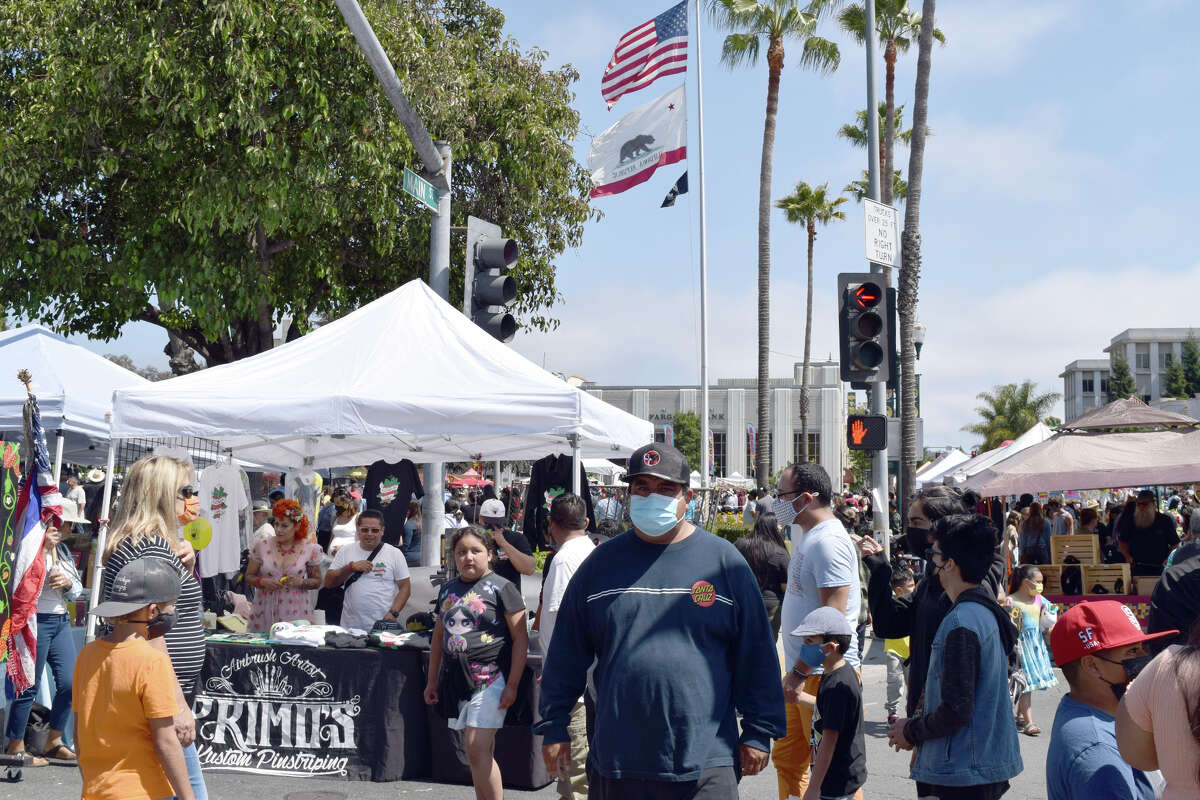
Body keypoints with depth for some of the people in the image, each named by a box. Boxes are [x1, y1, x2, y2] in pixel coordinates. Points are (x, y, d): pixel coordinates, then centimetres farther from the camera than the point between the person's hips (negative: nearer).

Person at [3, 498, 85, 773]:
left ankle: (53, 742, 18)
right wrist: (44, 544, -26)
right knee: (29, 686, -3)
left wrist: (68, 583, -5)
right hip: (36, 621, -8)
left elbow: (77, 589, 18)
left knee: (69, 682, 5)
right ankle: (15, 747, 9)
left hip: (60, 621, 8)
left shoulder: (63, 551, 15)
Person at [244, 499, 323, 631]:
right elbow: (249, 576, 9)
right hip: (264, 610, 1)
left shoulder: (309, 549, 1)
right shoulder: (262, 546, 3)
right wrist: (262, 582, -11)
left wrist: (301, 582, -13)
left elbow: (317, 582, 6)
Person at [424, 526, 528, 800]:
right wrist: (432, 680, 19)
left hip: (490, 678, -6)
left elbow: (520, 639, -7)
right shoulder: (448, 590, 12)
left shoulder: (501, 588, -6)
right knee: (477, 754, 11)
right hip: (456, 679, 6)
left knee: (478, 749, -13)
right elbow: (439, 636, 21)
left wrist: (512, 685, -12)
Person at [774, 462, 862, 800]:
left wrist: (799, 672, -22)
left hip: (824, 673, -10)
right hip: (802, 672, 10)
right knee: (787, 759, 16)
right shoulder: (804, 534, 13)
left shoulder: (828, 542, -18)